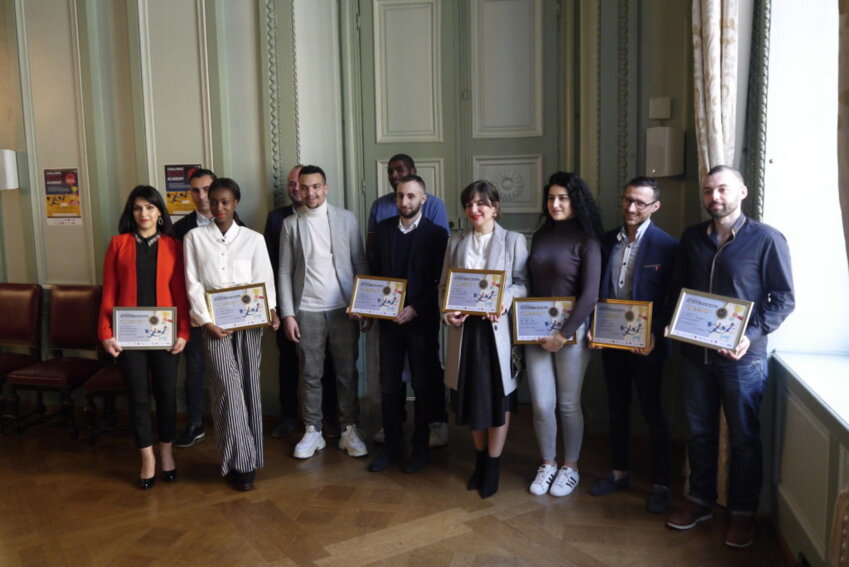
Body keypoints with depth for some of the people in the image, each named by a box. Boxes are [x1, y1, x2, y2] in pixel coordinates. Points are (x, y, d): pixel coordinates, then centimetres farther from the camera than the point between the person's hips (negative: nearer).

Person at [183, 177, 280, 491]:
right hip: (214, 323, -1)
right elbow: (193, 284, 1)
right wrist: (206, 321, -9)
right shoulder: (195, 237, 5)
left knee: (249, 387, 6)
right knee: (228, 389, -9)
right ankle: (238, 461, -1)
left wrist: (271, 311, -15)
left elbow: (265, 279, 2)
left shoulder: (253, 239, 6)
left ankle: (249, 457, 18)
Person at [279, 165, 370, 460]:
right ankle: (312, 431, 20)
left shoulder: (346, 218, 2)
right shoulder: (290, 224, 3)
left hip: (344, 308, 0)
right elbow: (285, 272, 4)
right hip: (307, 311, 0)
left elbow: (360, 264, 3)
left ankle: (349, 430, 19)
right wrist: (288, 314, -2)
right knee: (310, 375, 7)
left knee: (347, 372, 7)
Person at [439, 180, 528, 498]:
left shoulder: (514, 241, 2)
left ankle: (493, 466, 15)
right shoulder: (456, 242, 12)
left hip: (498, 327, -3)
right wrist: (447, 311, -8)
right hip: (465, 328, 3)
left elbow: (523, 282, -4)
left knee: (498, 396, 3)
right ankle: (480, 460, 26)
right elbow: (444, 284, 10)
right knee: (472, 395, 10)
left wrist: (504, 302, -22)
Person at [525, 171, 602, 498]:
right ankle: (547, 464, 24)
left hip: (572, 330, -4)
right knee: (541, 405, 5)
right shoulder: (540, 236, 8)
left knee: (568, 404, 6)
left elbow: (590, 294, -13)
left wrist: (564, 333, -16)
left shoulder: (586, 241, -7)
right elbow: (529, 282, 11)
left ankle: (570, 467, 24)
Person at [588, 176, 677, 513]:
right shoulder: (607, 241, 4)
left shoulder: (666, 246, -11)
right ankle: (619, 472, 32)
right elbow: (598, 289, 9)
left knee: (653, 413, 6)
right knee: (617, 408, 17)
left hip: (645, 343, -5)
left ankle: (660, 484, 19)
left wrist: (656, 336, -17)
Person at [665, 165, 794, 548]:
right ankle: (700, 500, 30)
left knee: (744, 437, 8)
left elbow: (784, 298, -7)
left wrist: (752, 335, -18)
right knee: (699, 431, 14)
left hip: (743, 356, -4)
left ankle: (743, 512, 23)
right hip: (695, 351, 4)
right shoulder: (691, 237, 7)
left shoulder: (767, 239, -7)